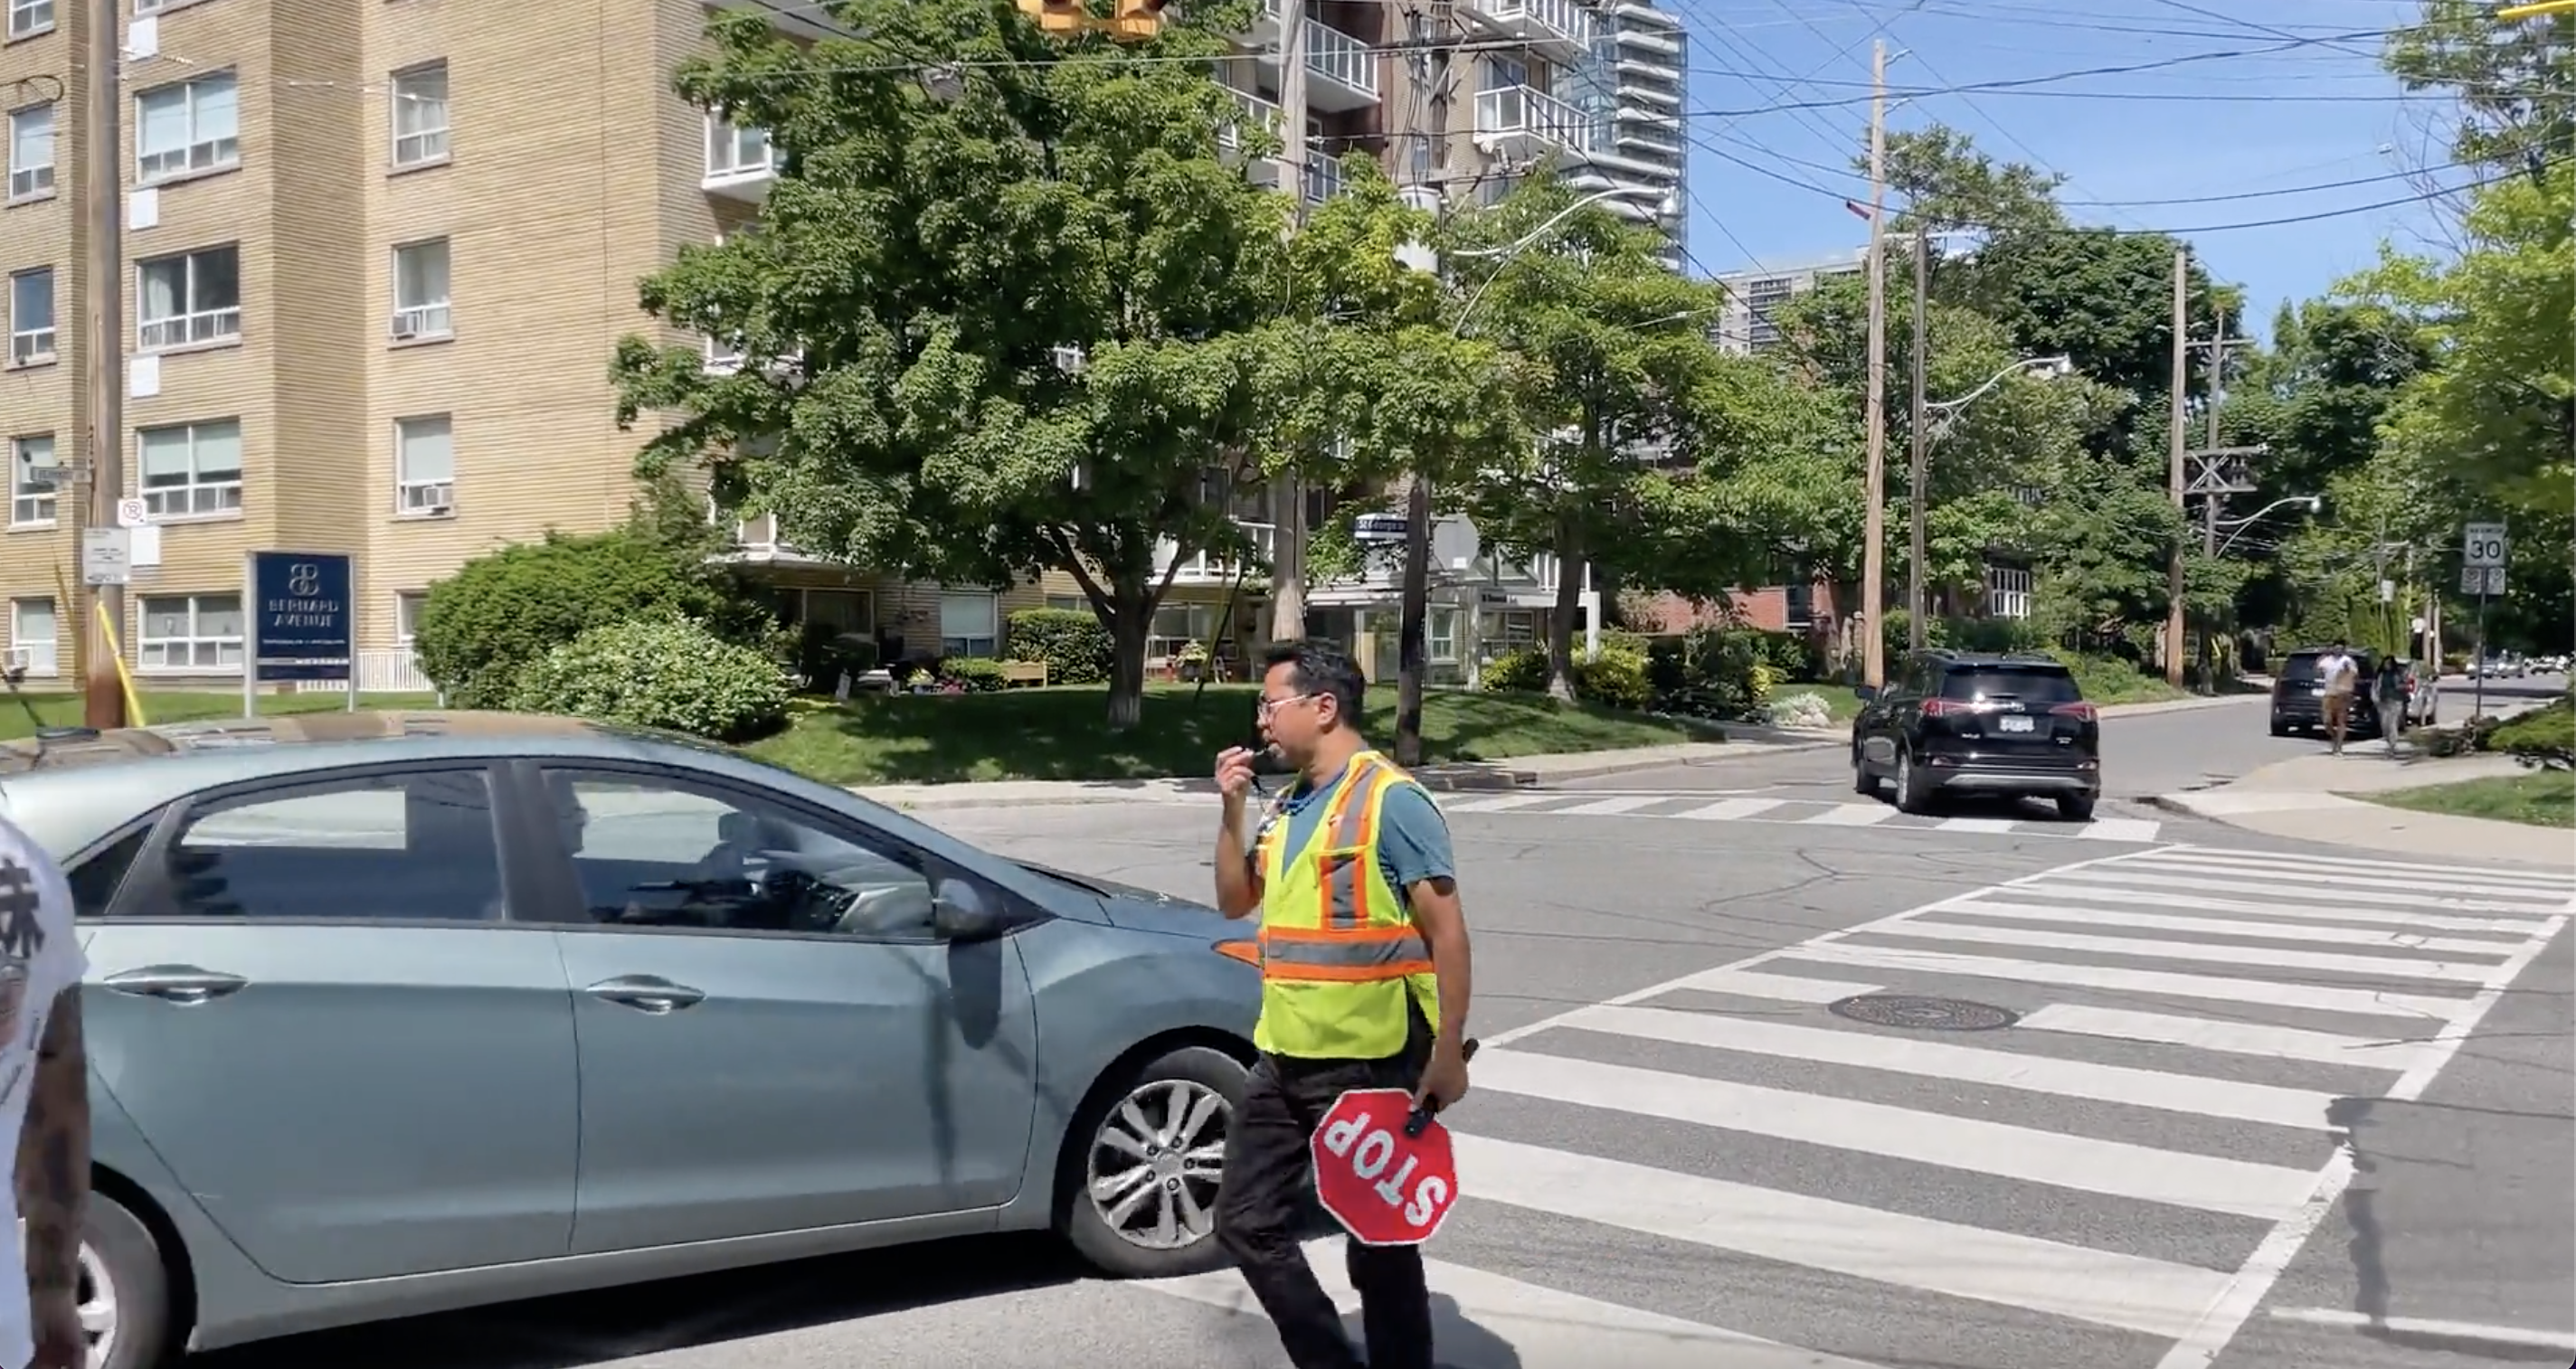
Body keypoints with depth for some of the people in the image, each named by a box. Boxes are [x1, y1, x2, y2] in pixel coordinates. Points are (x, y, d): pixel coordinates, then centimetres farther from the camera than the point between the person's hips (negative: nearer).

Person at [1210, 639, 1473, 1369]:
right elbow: (1235, 902, 20)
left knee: (1380, 1244, 5)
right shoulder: (1287, 808, 11)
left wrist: (1448, 1053, -17)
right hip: (1284, 1060, 8)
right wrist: (1231, 811, 5)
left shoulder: (1391, 799, -12)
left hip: (1370, 1065, -8)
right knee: (1247, 1225, 12)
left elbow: (1447, 932, -13)